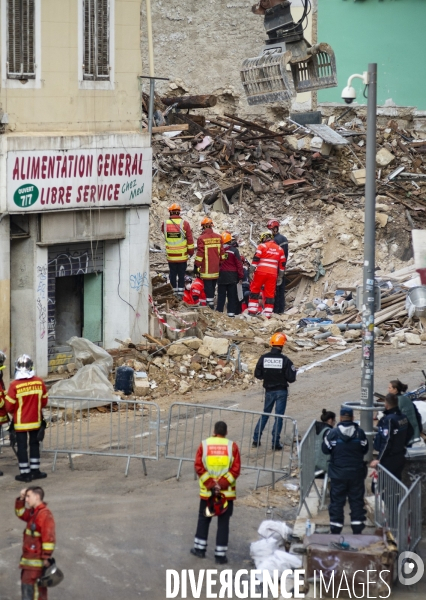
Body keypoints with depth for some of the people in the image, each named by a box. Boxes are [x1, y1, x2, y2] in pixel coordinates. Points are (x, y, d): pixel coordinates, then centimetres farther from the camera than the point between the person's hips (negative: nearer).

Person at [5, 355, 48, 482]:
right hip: (35, 420, 3)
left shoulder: (14, 385, -18)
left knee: (22, 447, 7)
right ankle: (35, 471, 23)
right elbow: (44, 402, 2)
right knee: (34, 445, 17)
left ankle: (25, 473, 11)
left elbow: (9, 406, -11)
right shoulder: (39, 382, -9)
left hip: (20, 422, -3)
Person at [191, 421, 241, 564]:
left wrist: (210, 484, -9)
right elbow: (236, 469, -10)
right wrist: (222, 484, -11)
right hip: (227, 492, -1)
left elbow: (199, 467, -8)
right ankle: (220, 555, 6)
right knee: (223, 523, 6)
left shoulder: (204, 444, -3)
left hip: (207, 491, 1)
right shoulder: (232, 446, -6)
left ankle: (200, 548, 24)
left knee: (204, 519, 19)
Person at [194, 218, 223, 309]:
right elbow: (222, 253, 8)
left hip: (206, 270, -5)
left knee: (208, 288, 0)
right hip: (216, 270, 5)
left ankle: (210, 305, -3)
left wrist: (197, 266, -3)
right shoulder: (218, 237, 1)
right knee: (212, 287, 16)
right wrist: (221, 265, 19)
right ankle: (211, 304, 23)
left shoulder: (201, 238, -13)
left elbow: (200, 254, -13)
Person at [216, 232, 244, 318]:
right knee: (232, 295, 5)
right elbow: (239, 264, -7)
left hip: (221, 275, 2)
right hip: (232, 276, -2)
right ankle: (231, 311, 2)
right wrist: (240, 276, 0)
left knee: (221, 295, 8)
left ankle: (219, 311, 6)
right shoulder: (234, 250, -9)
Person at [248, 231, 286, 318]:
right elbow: (282, 264, 14)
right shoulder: (280, 249, 13)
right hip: (272, 274, 3)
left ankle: (252, 311, 6)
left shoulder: (262, 246, 0)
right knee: (270, 294, 5)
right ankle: (268, 314, 1)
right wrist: (280, 277, 20)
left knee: (255, 291, 10)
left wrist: (251, 272, -6)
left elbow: (256, 259, -8)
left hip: (261, 272, -3)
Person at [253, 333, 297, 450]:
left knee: (265, 414, 18)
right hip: (281, 391, -3)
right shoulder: (285, 360, -15)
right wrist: (294, 371, 7)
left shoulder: (263, 358, -7)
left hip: (269, 391, 3)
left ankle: (256, 439, 15)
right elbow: (291, 378, -13)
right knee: (279, 416, 4)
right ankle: (275, 443, 3)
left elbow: (257, 374, -1)